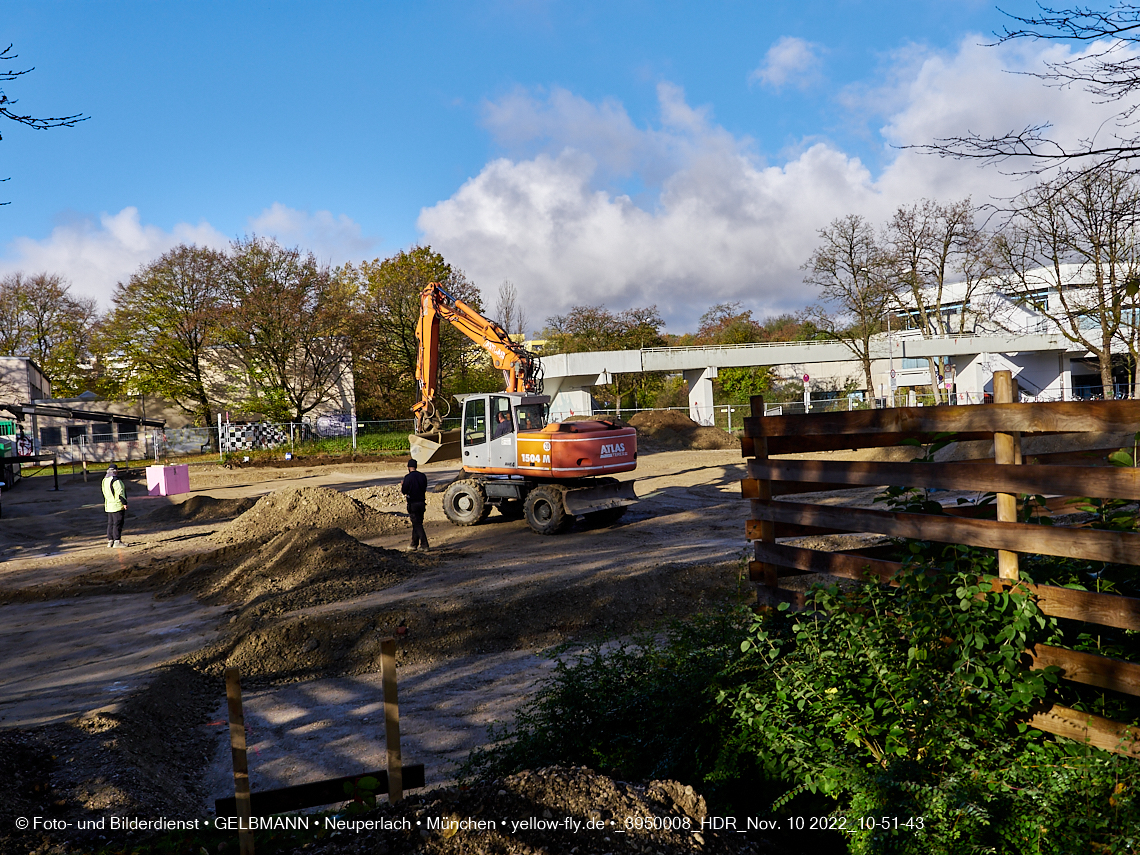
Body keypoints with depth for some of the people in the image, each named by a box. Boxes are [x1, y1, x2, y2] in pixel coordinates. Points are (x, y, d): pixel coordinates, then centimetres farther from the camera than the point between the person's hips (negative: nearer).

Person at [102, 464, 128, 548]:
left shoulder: (105, 480, 11)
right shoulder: (115, 480, -17)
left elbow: (104, 494, 18)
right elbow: (120, 493, -19)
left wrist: (105, 504, 25)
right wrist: (124, 503, -14)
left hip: (109, 506, 9)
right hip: (117, 506, -9)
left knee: (110, 523, 13)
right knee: (118, 523, -6)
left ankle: (110, 541, 17)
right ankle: (117, 541, -8)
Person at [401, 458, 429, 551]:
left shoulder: (408, 477, -12)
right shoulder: (423, 476, 4)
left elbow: (404, 491, -8)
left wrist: (402, 485, 11)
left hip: (413, 504, -6)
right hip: (422, 502, 6)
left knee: (417, 525, -3)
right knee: (417, 524, 16)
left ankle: (425, 545, -8)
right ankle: (414, 544, 24)